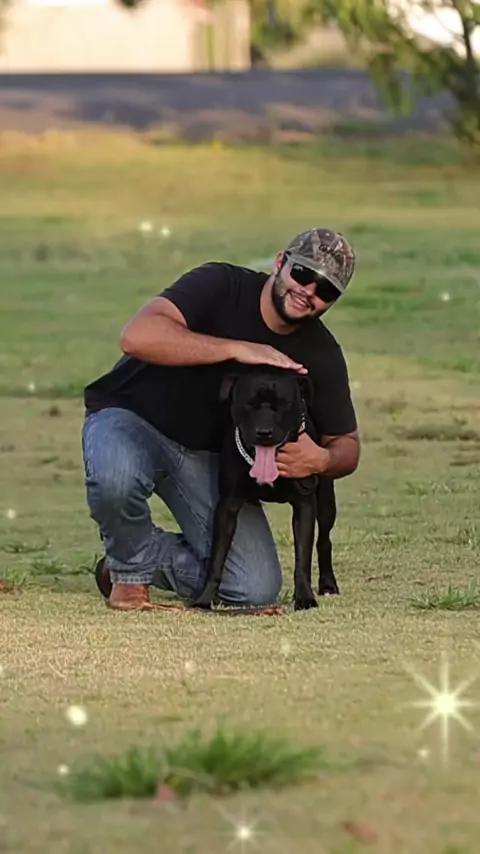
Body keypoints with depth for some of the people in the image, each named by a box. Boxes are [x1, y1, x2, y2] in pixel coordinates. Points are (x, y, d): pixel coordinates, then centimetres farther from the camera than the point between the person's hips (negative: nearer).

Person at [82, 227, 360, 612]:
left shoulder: (321, 356, -9)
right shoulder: (220, 285, -23)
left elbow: (347, 445, 0)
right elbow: (137, 336, -38)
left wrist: (322, 460, -27)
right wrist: (236, 349, -43)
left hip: (212, 455, 4)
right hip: (132, 417, -4)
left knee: (256, 591, -13)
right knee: (117, 477, -42)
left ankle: (153, 557, 15)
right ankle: (130, 569, -8)